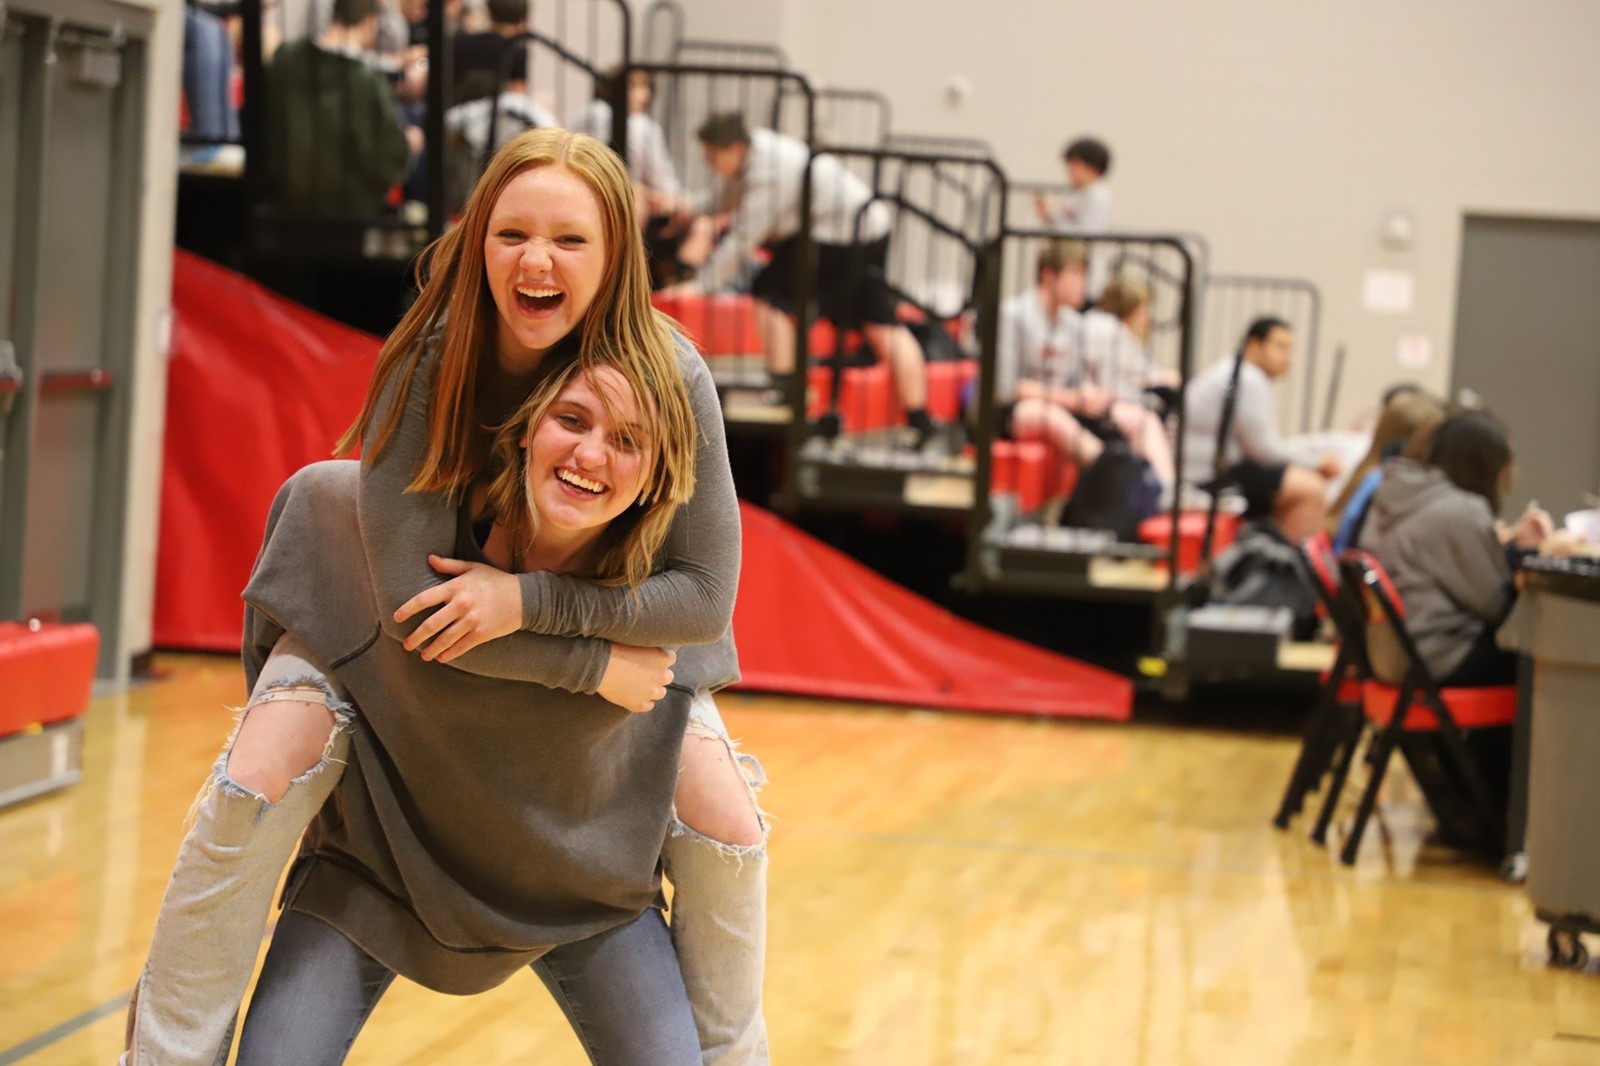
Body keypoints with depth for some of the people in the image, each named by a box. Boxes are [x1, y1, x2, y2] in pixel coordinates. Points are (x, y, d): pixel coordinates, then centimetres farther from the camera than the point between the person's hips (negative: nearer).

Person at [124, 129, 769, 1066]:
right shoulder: (429, 363, -32)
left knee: (729, 830, -10)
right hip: (399, 635, -1)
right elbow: (407, 594, -32)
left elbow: (706, 597, -26)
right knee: (257, 780, -22)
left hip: (607, 612, 2)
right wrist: (593, 667, -31)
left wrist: (529, 599, -37)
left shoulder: (671, 380, -28)